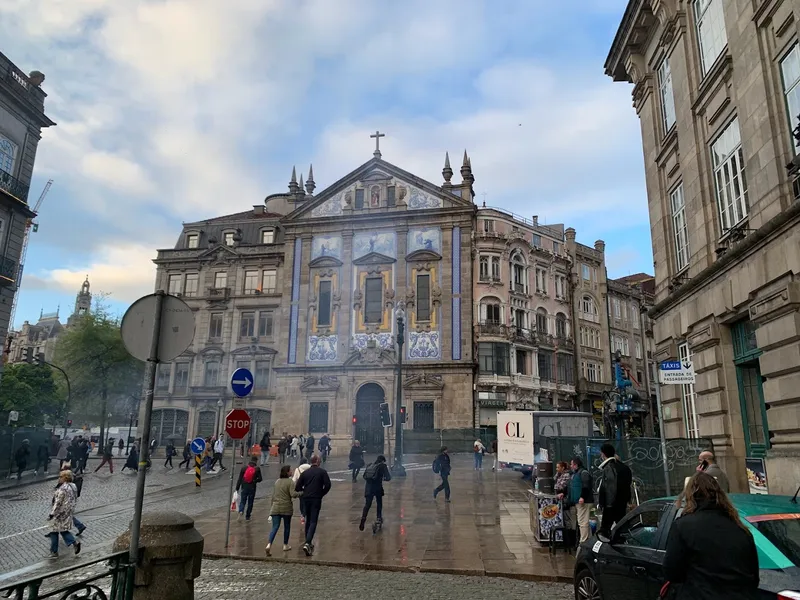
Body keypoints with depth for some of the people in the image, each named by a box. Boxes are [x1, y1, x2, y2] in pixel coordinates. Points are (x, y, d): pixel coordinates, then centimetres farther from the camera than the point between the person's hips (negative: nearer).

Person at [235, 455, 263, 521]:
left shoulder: (244, 467, 0)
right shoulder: (257, 469, -5)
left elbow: (240, 478, 1)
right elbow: (260, 479, -8)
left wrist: (237, 488, 5)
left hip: (244, 487, 1)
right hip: (252, 488, -1)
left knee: (242, 501, 10)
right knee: (250, 502, 11)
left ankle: (241, 511, -16)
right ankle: (247, 516, 14)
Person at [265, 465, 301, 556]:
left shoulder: (277, 482, 10)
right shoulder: (290, 482, -10)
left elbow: (273, 495, 15)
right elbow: (293, 494, -20)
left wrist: (271, 507, 22)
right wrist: (300, 494, -4)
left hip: (275, 507, 4)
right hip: (286, 508, -4)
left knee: (275, 527, 0)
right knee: (287, 526, 14)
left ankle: (269, 544, -18)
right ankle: (285, 545, 23)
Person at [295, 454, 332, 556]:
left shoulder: (305, 472, 6)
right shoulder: (322, 472, -2)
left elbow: (297, 488, 4)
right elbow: (327, 485, -11)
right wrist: (322, 493, 5)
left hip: (306, 498, 4)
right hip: (316, 499, -4)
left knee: (308, 521, 19)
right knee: (313, 522, -5)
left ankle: (308, 542, 26)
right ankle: (307, 543, -21)